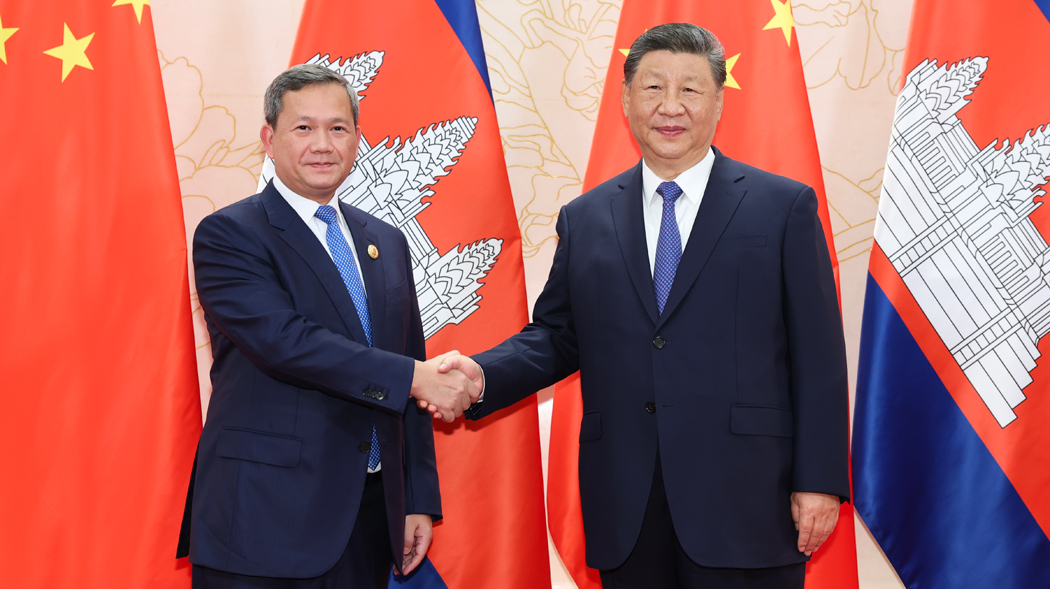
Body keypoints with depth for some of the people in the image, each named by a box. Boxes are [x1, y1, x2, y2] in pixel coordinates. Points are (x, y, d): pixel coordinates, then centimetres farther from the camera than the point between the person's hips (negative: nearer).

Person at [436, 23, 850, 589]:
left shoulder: (784, 207, 2)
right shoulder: (584, 219, 11)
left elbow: (818, 356, -1)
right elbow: (556, 335, 13)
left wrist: (819, 480, -6)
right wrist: (481, 375, -6)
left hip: (744, 501, -2)